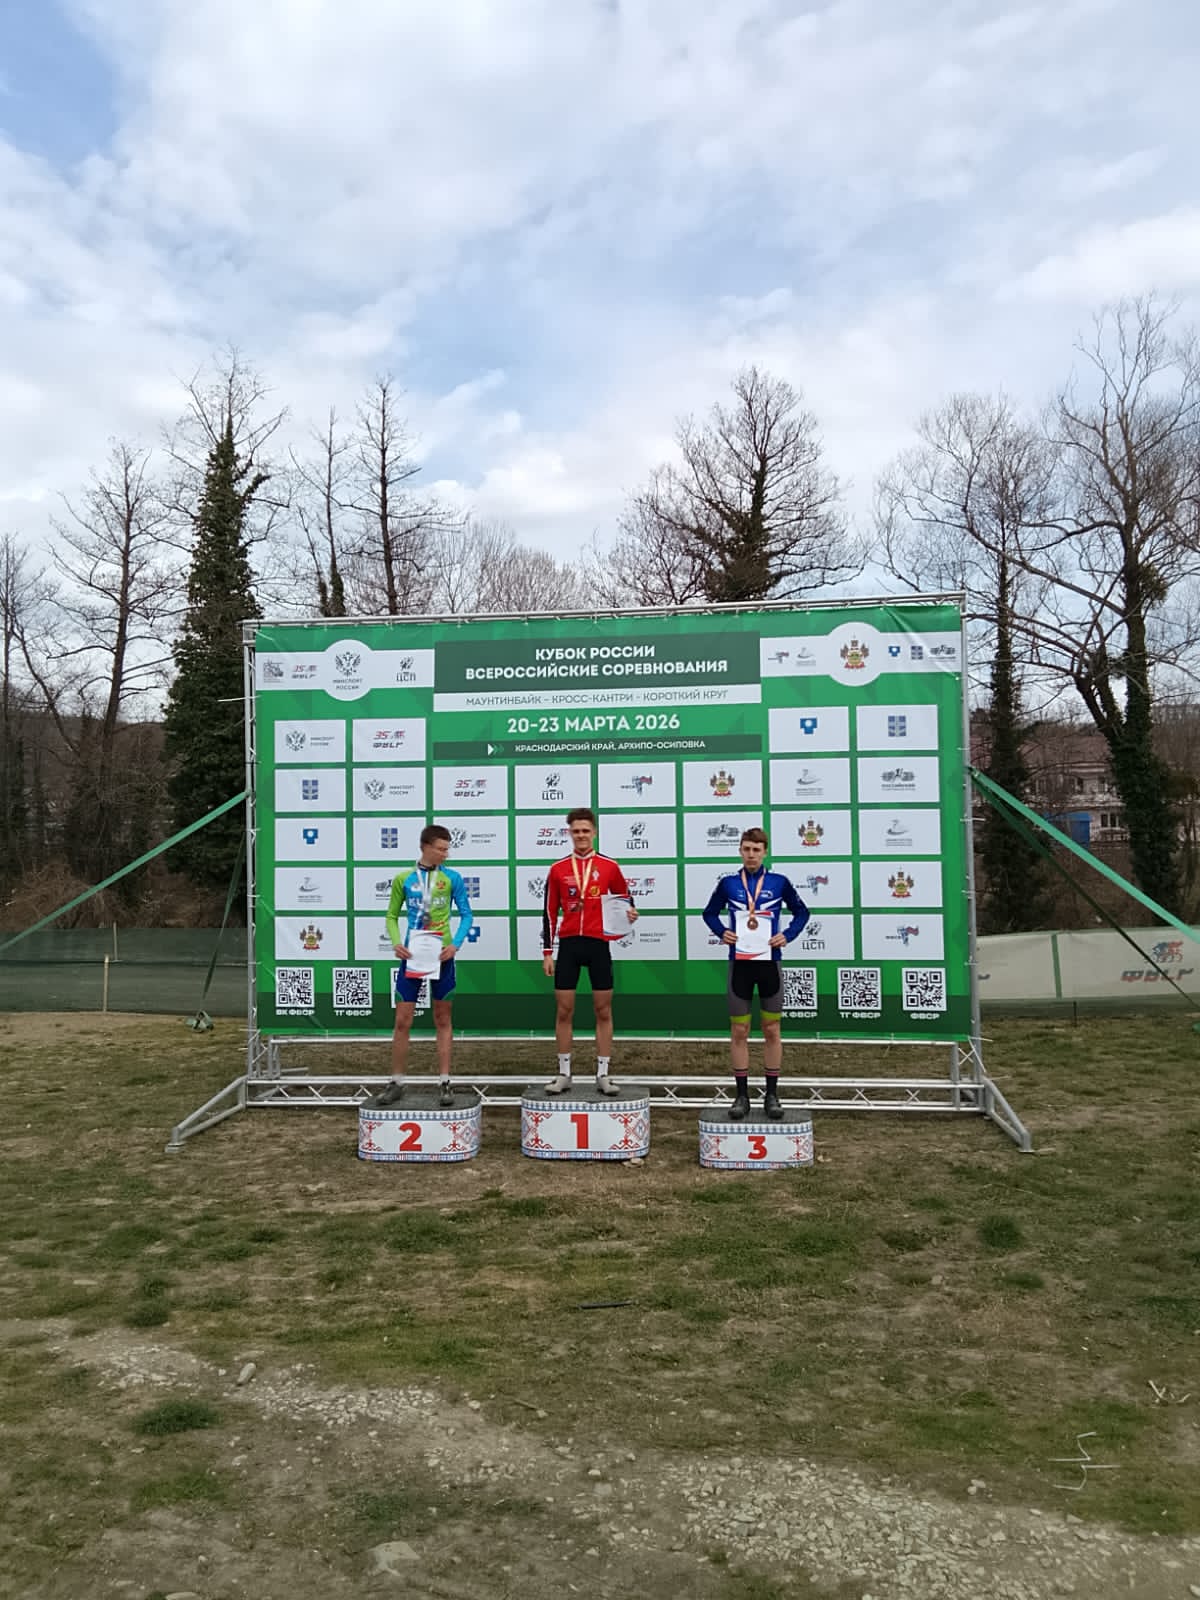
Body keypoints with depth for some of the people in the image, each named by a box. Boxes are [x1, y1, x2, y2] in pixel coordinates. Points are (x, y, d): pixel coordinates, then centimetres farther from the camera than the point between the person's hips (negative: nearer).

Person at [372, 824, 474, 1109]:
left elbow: (466, 915, 2)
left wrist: (455, 944, -11)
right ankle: (397, 1083, 13)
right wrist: (396, 942, -8)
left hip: (441, 955, -1)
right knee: (402, 1021, 2)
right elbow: (392, 916, 9)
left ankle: (444, 1082, 14)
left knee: (443, 1019, 8)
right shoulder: (403, 879, 3)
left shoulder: (452, 878, 0)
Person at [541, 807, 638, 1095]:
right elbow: (550, 912, 7)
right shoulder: (558, 869, 4)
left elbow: (625, 899, 15)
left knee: (603, 1011, 4)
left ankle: (603, 1074, 12)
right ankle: (564, 1074, 13)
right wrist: (547, 952, 3)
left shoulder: (609, 866, 2)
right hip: (568, 944, 1)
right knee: (564, 1010, 2)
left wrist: (629, 914, -9)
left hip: (598, 943, 0)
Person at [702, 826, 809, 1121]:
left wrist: (788, 935, -5)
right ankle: (742, 1095, 15)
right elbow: (710, 913, 13)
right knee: (739, 1032, 5)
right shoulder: (728, 883, 1)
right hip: (739, 963, 1)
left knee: (772, 1030, 7)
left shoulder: (779, 882, -1)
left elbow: (801, 911, 10)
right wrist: (721, 932, -5)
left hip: (769, 961, 0)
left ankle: (771, 1094, 18)